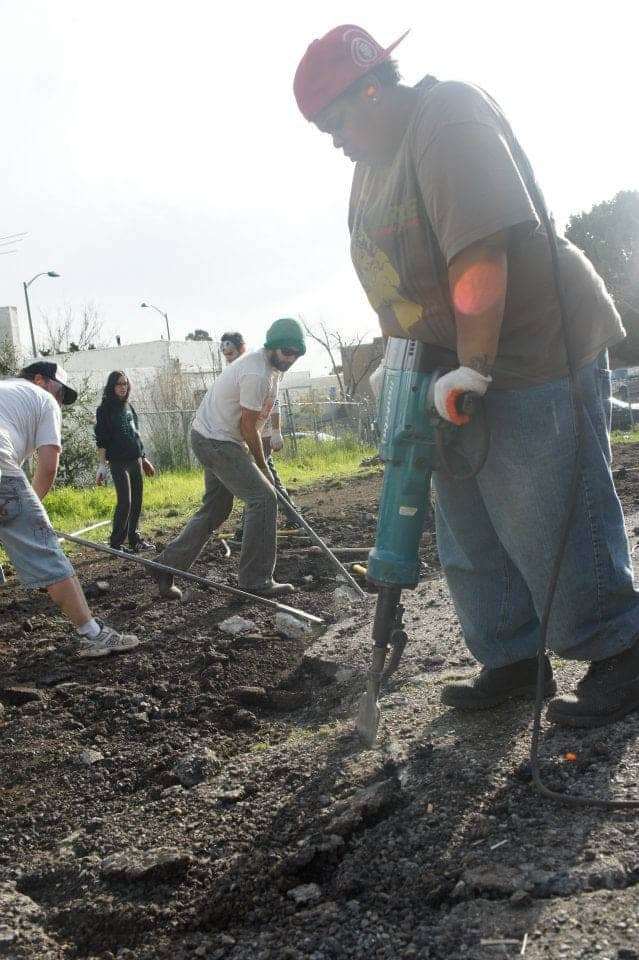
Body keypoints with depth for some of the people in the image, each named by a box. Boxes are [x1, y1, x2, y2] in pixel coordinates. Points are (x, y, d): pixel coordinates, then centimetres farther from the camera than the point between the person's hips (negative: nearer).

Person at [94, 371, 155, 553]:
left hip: (136, 460, 6)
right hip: (119, 462, -6)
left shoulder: (129, 407, 14)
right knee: (125, 502, -11)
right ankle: (116, 543, -3)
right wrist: (102, 465, -13)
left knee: (137, 501, 6)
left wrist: (143, 458, 20)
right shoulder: (105, 409, -3)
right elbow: (101, 440, -7)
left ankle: (134, 539, 16)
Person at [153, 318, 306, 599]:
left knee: (215, 509, 16)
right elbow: (247, 426, -19)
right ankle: (255, 581, -6)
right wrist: (262, 465, -8)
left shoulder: (270, 366, 9)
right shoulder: (257, 374, -25)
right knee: (263, 499, -12)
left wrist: (258, 462, 16)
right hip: (217, 442, -11)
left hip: (215, 441, 11)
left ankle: (166, 567, 21)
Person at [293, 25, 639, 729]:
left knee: (549, 522, -6)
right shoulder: (374, 159, 16)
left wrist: (472, 366, -28)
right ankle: (514, 660, 24)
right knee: (468, 531, 12)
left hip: (534, 355, -10)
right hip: (457, 372, 10)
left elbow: (479, 249, -26)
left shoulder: (448, 118, -14)